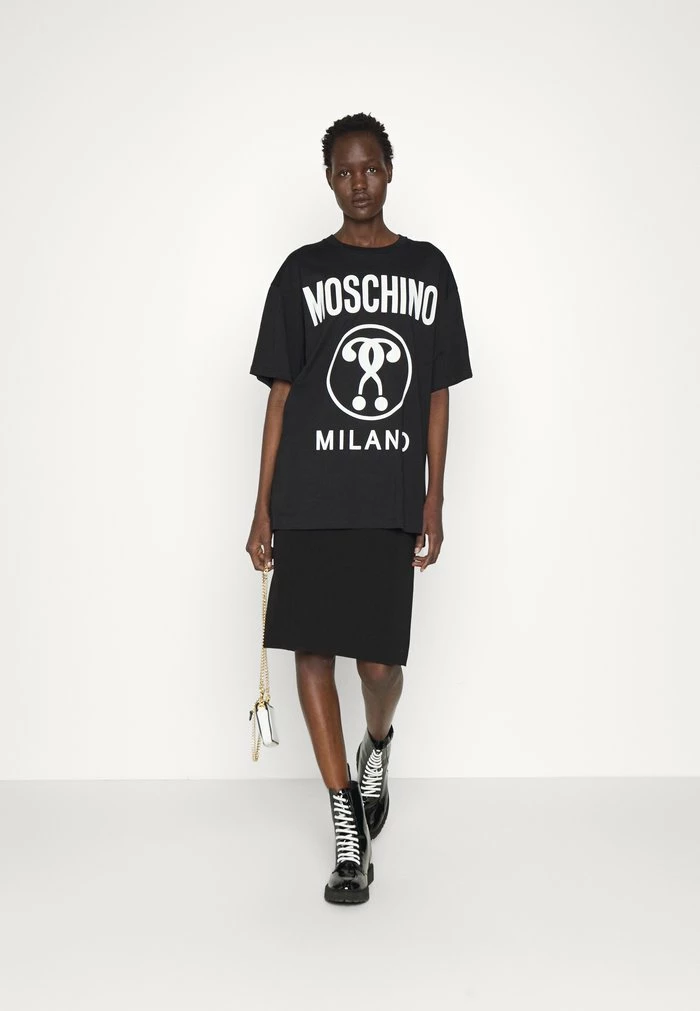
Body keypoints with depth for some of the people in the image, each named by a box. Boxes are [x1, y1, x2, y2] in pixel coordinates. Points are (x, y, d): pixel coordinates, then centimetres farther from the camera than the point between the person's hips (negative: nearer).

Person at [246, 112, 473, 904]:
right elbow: (281, 393, 6)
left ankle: (378, 742, 35)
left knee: (379, 660, -2)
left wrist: (434, 500, 5)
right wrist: (262, 507, 3)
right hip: (308, 498, 0)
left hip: (391, 501, 0)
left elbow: (437, 394, 11)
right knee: (312, 650, -1)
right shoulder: (302, 272, 6)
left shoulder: (428, 269, 10)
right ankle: (348, 829, 13)